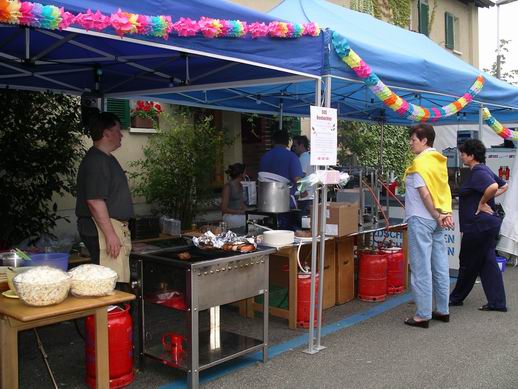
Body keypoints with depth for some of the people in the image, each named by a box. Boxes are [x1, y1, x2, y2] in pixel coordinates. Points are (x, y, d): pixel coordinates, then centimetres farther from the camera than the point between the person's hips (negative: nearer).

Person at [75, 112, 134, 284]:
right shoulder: (96, 160, -15)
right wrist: (110, 234, -24)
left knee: (121, 281, 12)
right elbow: (94, 201, -23)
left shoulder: (107, 159, 19)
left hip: (114, 227, 11)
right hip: (103, 229, -11)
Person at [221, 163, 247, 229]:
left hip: (240, 214, 8)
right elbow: (224, 209, -13)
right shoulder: (228, 186, -11)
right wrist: (240, 212, -14)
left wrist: (246, 210, 2)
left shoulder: (240, 185, 11)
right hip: (230, 216, -8)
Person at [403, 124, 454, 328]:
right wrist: (445, 214, 0)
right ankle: (442, 310, 20)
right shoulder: (440, 161, 13)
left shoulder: (420, 162, -12)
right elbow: (444, 190, 8)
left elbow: (424, 193, -16)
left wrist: (437, 216, -7)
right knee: (440, 266, 12)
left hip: (421, 219, -8)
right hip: (437, 220, 8)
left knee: (421, 268, -4)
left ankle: (423, 315, 1)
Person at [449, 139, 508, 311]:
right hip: (487, 224, 10)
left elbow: (493, 187, -35)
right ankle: (497, 302, 10)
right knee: (487, 262, 9)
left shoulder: (478, 172, -17)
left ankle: (457, 298, 20)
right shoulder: (484, 170, 14)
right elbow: (504, 186, 26)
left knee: (468, 263, 5)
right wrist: (487, 199, 14)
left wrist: (482, 202, -20)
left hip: (478, 224, -10)